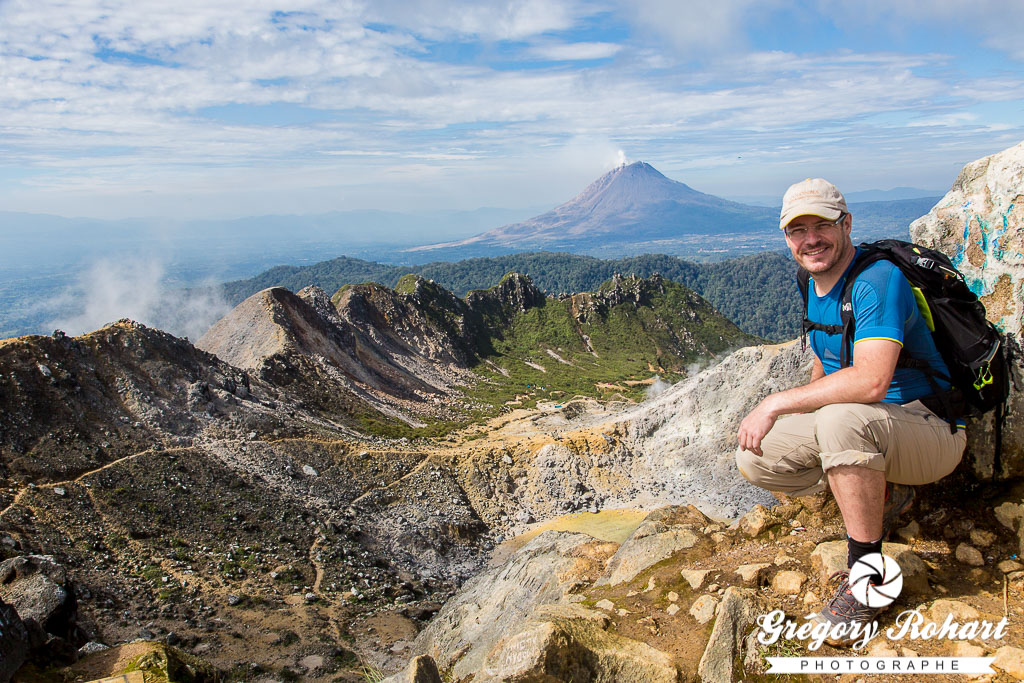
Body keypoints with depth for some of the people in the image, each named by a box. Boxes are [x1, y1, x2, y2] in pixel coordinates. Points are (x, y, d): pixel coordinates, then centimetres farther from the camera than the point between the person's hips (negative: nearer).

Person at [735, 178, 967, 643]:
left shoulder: (877, 280, -23)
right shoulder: (815, 286, 5)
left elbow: (871, 381, -36)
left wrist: (777, 402, -29)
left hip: (930, 432, -8)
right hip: (862, 427, 8)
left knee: (842, 417, -40)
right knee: (753, 459, -6)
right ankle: (882, 492, 7)